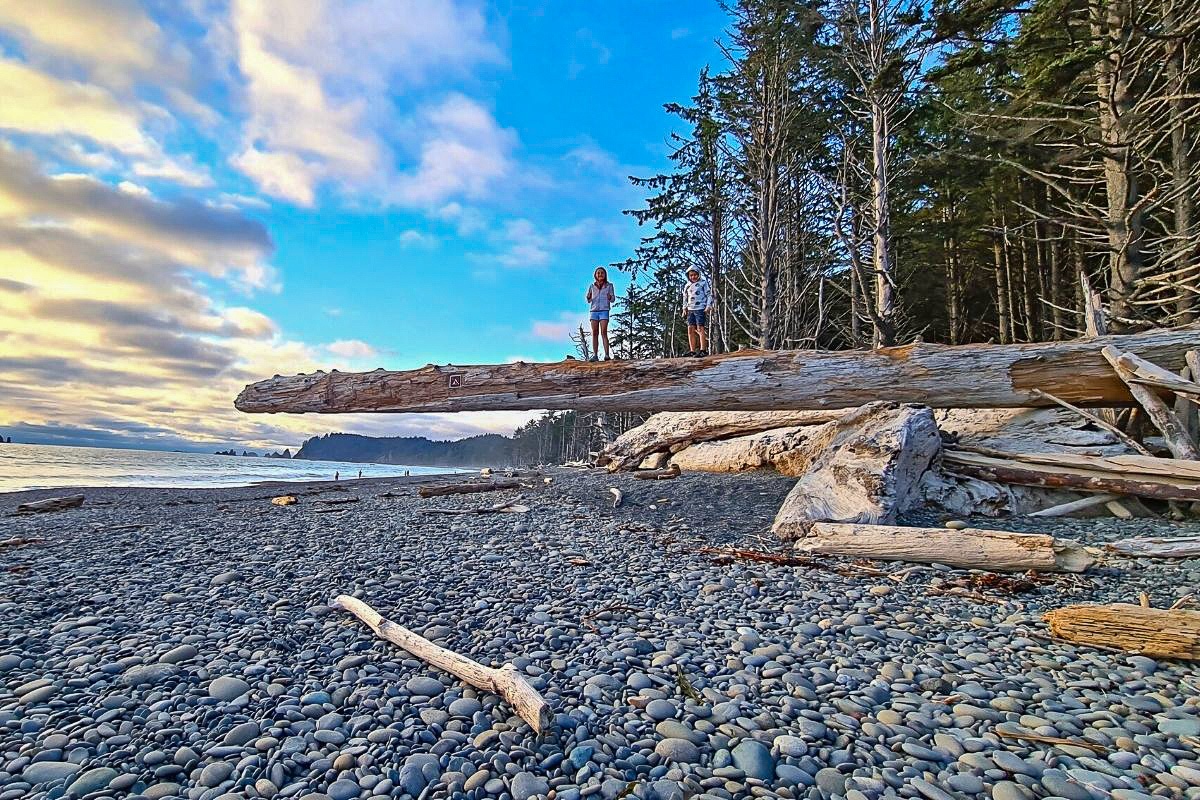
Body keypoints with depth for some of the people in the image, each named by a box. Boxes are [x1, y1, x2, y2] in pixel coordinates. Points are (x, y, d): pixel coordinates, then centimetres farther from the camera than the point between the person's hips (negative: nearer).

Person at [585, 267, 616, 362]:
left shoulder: (609, 285, 5)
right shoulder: (592, 286, 11)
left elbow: (613, 299, 5)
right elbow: (588, 300, 13)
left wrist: (610, 297, -18)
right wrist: (588, 297, -10)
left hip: (604, 311, -3)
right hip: (594, 311, 3)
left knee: (604, 332, -13)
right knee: (594, 333, -2)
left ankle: (607, 355, -16)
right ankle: (595, 355, -3)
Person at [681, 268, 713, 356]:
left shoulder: (703, 283, 2)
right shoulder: (687, 286, 16)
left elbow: (709, 295, 0)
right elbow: (685, 298, 25)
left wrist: (708, 306, -11)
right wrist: (684, 309, 16)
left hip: (700, 309, -6)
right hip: (690, 310, 6)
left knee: (700, 328, -11)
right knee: (690, 329, 2)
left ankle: (703, 350, -12)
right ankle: (692, 351, 5)